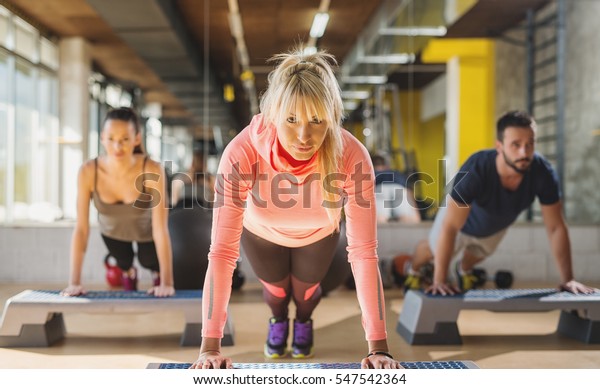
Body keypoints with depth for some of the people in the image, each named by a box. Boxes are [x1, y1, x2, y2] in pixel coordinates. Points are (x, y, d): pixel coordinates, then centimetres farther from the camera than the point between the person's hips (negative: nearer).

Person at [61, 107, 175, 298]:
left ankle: (157, 272, 52)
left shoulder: (152, 170, -41)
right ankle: (128, 272, 60)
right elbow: (81, 228, -32)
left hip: (146, 230, -2)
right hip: (112, 230, 2)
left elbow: (160, 229, -39)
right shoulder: (88, 172, -36)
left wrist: (167, 282, -40)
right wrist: (74, 282, -36)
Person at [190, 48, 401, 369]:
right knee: (275, 287, 24)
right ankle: (278, 320, 62)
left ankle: (304, 321, 62)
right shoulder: (242, 154, -44)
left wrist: (378, 347, -40)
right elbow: (222, 252, -42)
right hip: (261, 233, 0)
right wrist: (210, 347, -44)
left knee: (306, 288, 25)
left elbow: (364, 252, -38)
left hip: (318, 234, 1)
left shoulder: (351, 157, -41)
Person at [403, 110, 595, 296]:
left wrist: (567, 279, -31)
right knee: (434, 250, 25)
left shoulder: (543, 173, -37)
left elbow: (556, 227, -27)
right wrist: (439, 281, -49)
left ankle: (463, 270, 69)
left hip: (496, 227, 4)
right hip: (461, 221, -4)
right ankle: (413, 271, 59)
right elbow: (449, 227, -46)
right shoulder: (476, 170, -47)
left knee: (478, 254, 34)